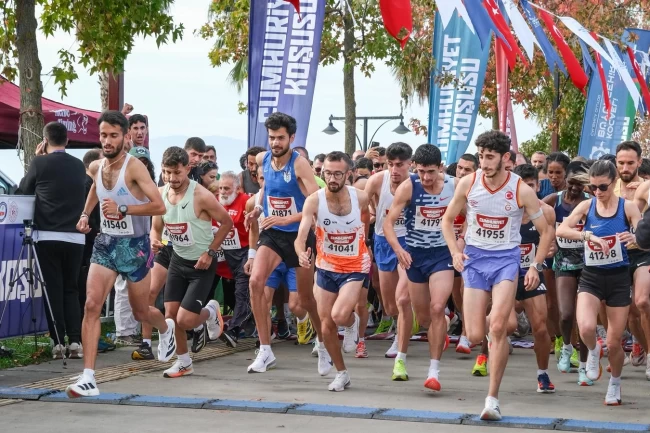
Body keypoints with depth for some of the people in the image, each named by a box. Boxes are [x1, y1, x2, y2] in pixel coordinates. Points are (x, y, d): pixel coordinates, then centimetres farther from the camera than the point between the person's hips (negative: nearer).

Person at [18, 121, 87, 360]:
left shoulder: (40, 163, -5)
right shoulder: (79, 166, 8)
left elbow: (24, 190, 8)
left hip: (48, 236, -3)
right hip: (75, 237, 3)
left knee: (53, 290, 2)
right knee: (72, 290, 11)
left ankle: (58, 342, -2)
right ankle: (75, 342, 3)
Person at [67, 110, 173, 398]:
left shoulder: (134, 167, -17)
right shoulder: (97, 166, 3)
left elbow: (159, 206, -25)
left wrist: (123, 209, -31)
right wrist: (85, 215, 16)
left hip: (134, 245, -4)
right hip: (105, 244, 4)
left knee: (141, 312, 12)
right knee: (92, 305, -14)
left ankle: (166, 328, 51)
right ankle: (88, 379, -16)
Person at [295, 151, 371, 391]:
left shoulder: (361, 197, -15)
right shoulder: (314, 200, -18)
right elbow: (301, 236, -29)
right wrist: (301, 253, -50)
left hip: (355, 267, -2)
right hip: (326, 267, 2)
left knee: (340, 315, -24)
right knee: (326, 325, 6)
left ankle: (352, 322, 14)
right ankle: (341, 373, 26)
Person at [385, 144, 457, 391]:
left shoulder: (455, 186, -10)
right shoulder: (408, 187, -14)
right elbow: (388, 222, -14)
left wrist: (461, 240, -8)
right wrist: (398, 249, -30)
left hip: (442, 253, -1)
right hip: (414, 254, 1)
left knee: (437, 308, -19)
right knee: (422, 316, 11)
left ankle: (434, 371, -13)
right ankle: (439, 336, 49)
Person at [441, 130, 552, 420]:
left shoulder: (522, 190, -10)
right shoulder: (467, 183, -6)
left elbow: (545, 231, 2)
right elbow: (447, 220, 9)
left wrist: (536, 266, -7)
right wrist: (455, 252, -6)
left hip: (506, 258, -2)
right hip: (474, 257, 2)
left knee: (497, 326, -20)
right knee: (475, 336, -4)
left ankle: (493, 398, -11)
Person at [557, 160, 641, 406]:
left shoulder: (627, 208, -5)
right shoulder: (587, 206, -3)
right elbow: (561, 230, -17)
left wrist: (634, 238, -38)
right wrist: (588, 235, -33)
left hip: (618, 278, 0)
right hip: (591, 277, 0)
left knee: (614, 342, 5)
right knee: (586, 328, -25)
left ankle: (615, 384, 34)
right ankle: (593, 351, 12)